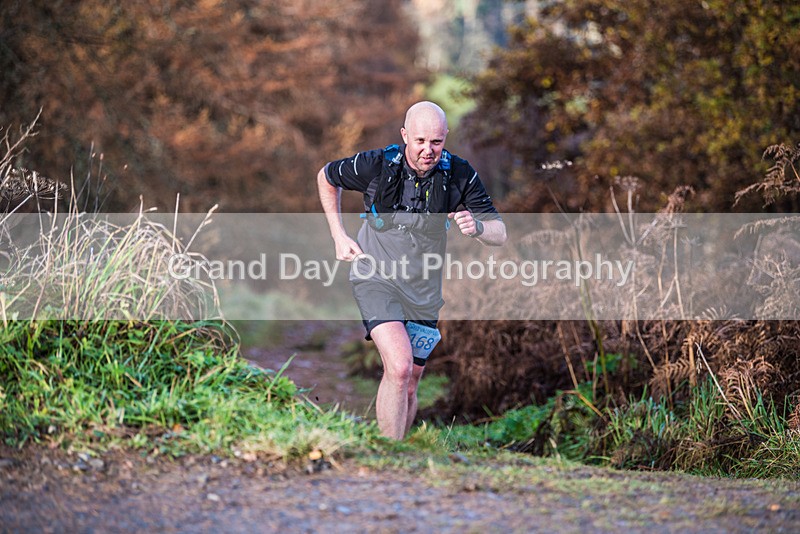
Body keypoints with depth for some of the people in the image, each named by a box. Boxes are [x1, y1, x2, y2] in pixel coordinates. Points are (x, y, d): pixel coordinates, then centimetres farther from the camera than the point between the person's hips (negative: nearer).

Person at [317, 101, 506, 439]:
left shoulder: (459, 175, -11)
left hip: (423, 291, 3)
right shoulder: (376, 165, -14)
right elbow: (326, 177, 7)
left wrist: (477, 227, -33)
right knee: (399, 367, -25)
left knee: (408, 387, 10)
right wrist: (339, 236, 2)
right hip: (375, 278, -3)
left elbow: (499, 234, -9)